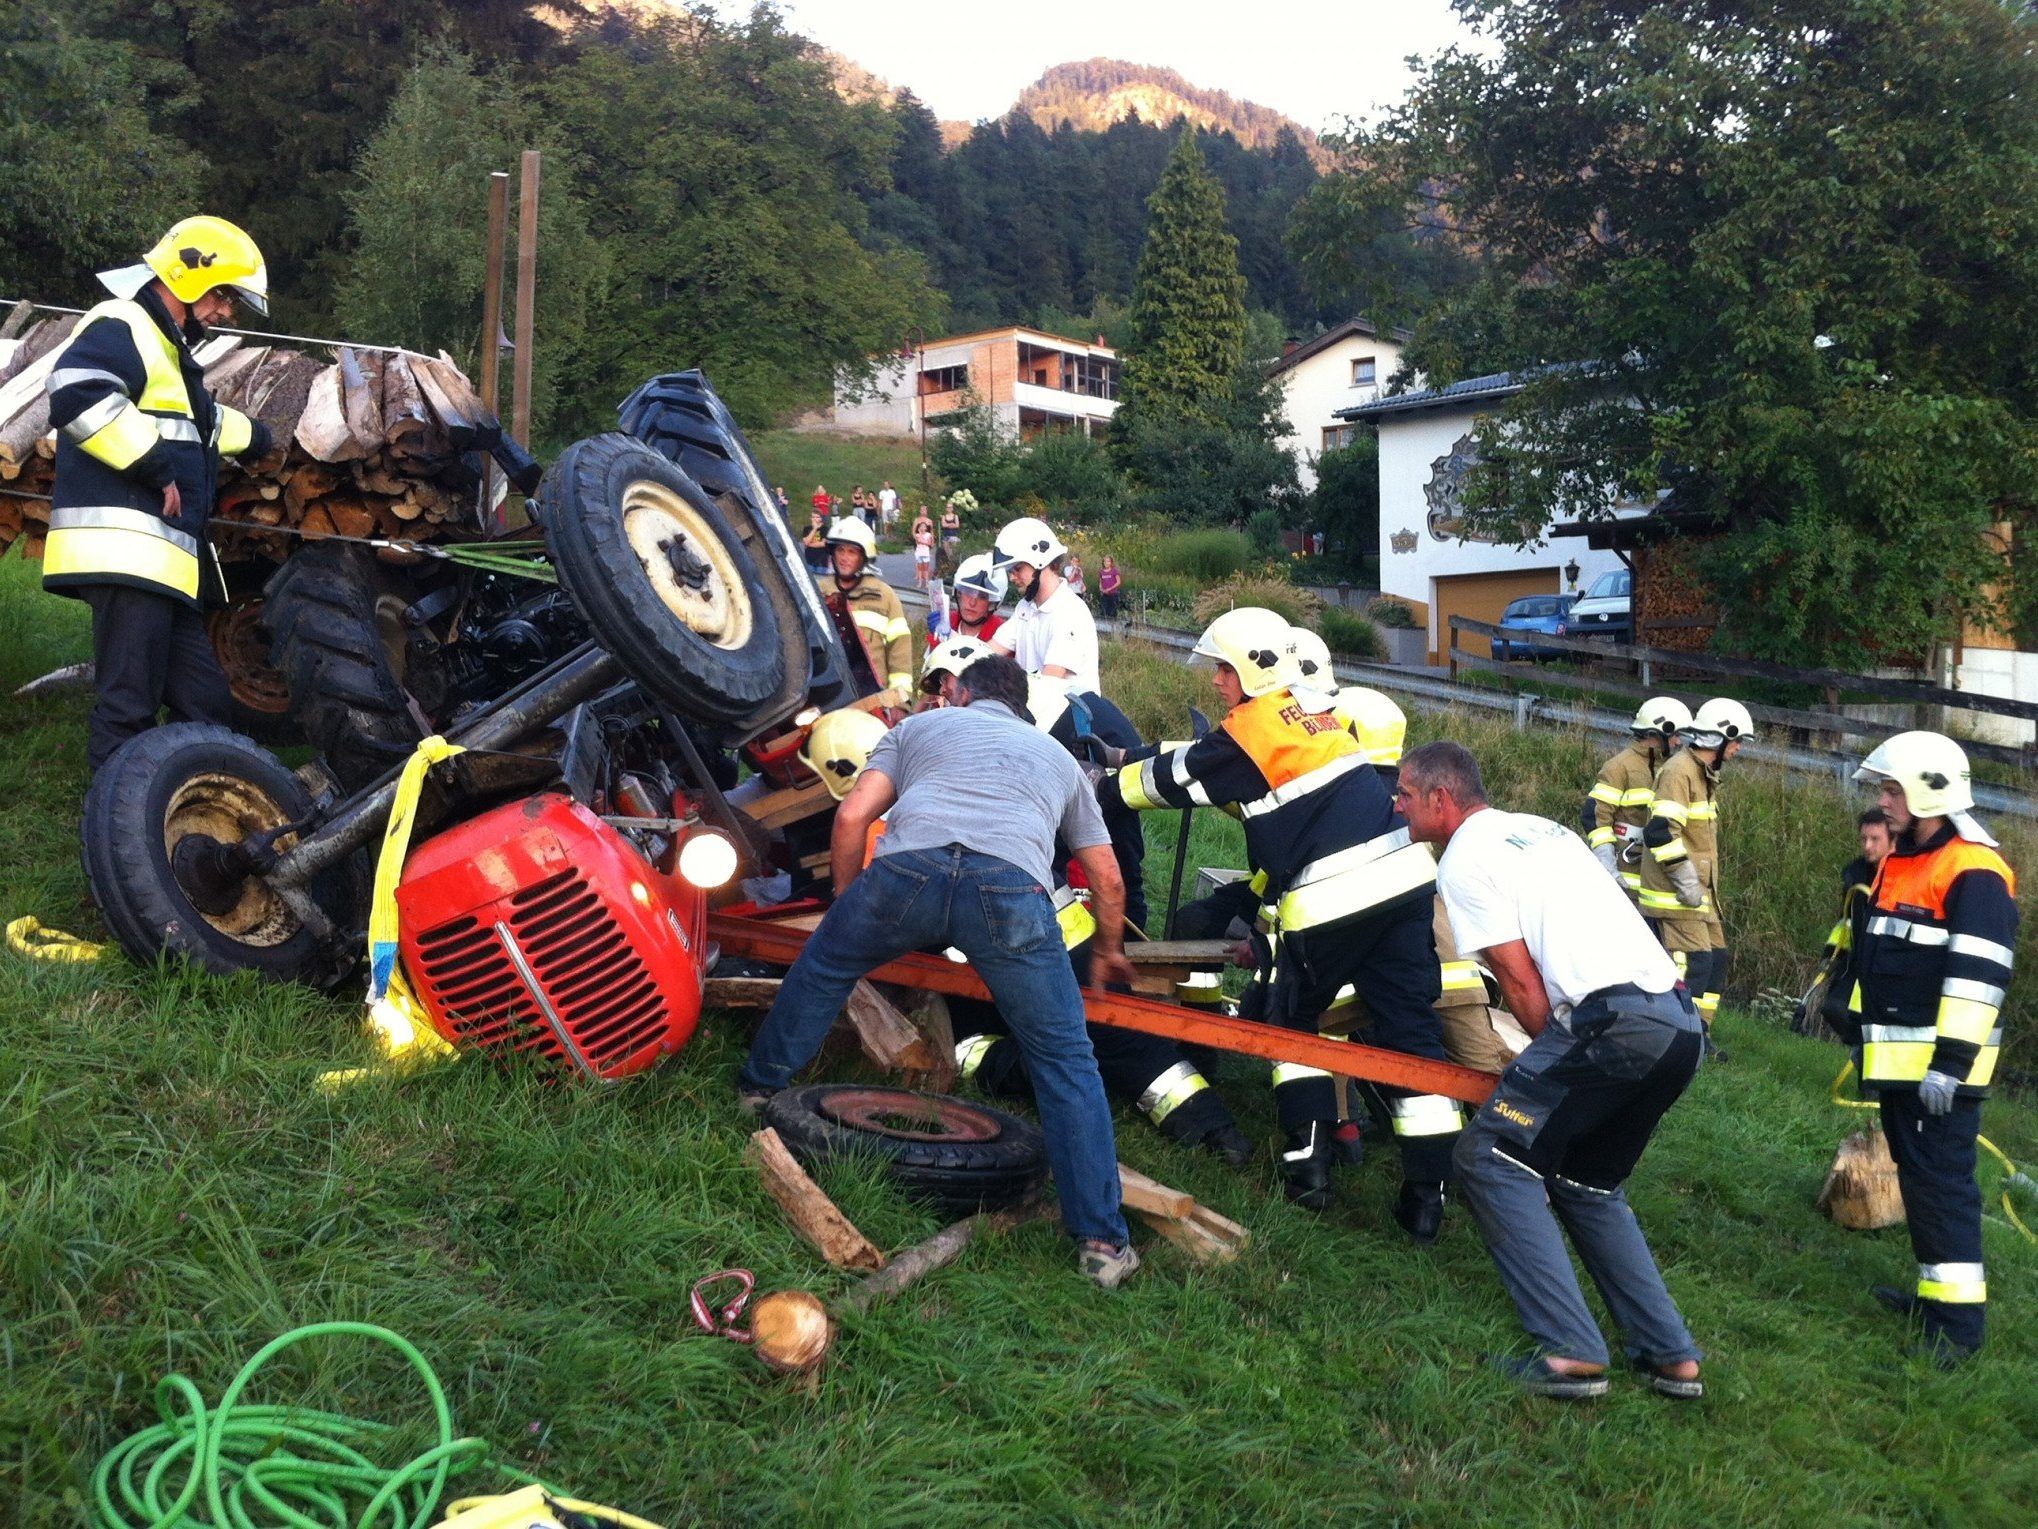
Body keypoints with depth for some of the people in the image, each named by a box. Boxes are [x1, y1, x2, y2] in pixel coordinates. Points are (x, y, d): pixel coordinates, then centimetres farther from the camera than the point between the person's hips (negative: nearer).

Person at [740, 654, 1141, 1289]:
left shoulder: (921, 725, 34)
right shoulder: (1057, 756, 38)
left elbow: (852, 815, 20)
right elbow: (1108, 881, 38)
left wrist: (848, 905, 35)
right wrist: (1107, 952, 56)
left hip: (909, 867, 0)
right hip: (1011, 887, 0)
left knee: (822, 966, 31)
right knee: (1065, 1065, 11)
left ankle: (760, 1087, 45)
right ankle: (1101, 1242, 9)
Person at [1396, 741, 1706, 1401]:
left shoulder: (1464, 858, 0)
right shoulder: (1542, 828, 27)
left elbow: (1522, 984, -3)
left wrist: (1555, 1068, 9)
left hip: (1613, 1019, -9)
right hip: (1681, 1024, 9)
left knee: (1492, 1159, -2)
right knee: (1586, 1182, 22)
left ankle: (1569, 1354, -10)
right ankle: (1672, 1358, 18)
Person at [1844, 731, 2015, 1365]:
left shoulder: (1975, 873, -16)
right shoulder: (1898, 862, 15)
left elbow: (1977, 975, -23)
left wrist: (1951, 1063, -25)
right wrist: (1859, 1030, 25)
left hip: (1940, 1063, -10)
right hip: (1898, 1060, 10)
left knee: (1941, 1179, -8)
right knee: (1916, 1174, 16)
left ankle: (1960, 1318, -4)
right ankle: (1936, 1290, 27)